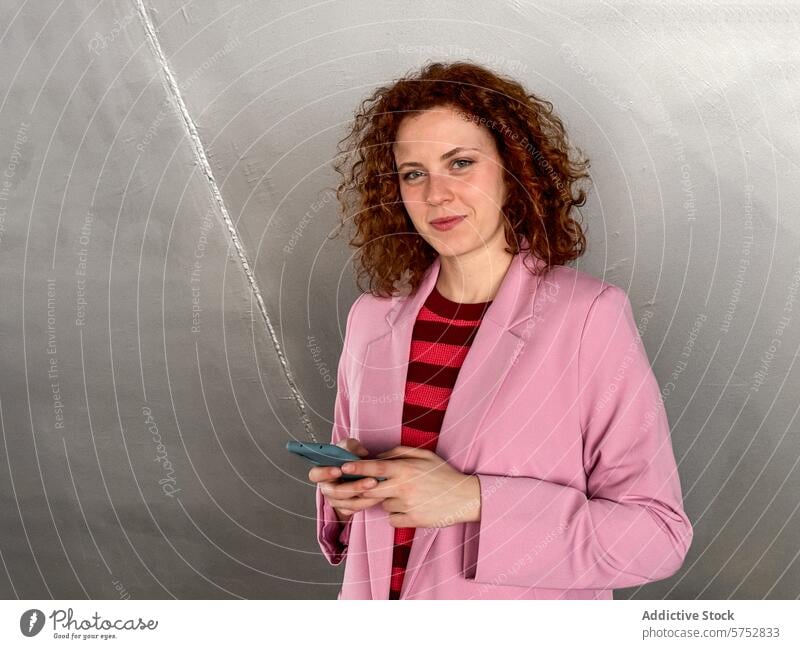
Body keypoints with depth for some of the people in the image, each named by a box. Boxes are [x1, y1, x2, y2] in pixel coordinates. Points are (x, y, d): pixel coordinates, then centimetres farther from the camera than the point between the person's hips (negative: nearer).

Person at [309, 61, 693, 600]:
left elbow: (657, 534, -18)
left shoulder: (590, 316, -18)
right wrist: (346, 492, -12)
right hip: (373, 595, 4)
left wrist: (474, 499, -25)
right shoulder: (372, 318, -5)